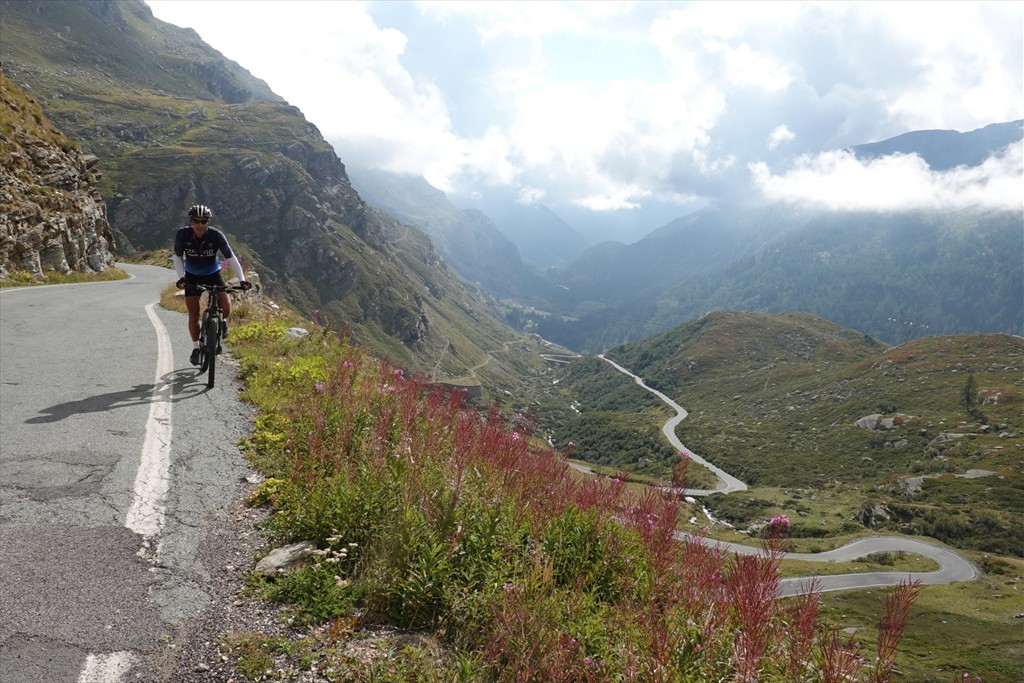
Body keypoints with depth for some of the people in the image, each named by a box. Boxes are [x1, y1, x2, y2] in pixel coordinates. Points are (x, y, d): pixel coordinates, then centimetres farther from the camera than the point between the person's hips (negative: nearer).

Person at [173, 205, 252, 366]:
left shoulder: (216, 235, -24)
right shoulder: (182, 234, -21)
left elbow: (231, 257, -22)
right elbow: (178, 257, -10)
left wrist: (242, 279, -31)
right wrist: (181, 277, -25)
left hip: (213, 274, -1)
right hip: (192, 277, 1)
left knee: (226, 307, -19)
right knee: (193, 315, 1)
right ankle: (196, 348, 19)